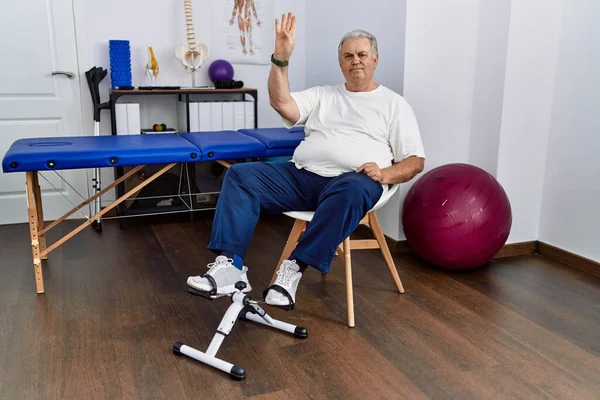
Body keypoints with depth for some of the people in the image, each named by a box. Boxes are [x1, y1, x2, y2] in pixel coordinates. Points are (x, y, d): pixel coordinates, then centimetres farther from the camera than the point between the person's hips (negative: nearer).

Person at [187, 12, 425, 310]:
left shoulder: (394, 104, 14)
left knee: (351, 192, -40)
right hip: (301, 175, 4)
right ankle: (230, 264, -27)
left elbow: (416, 161, 8)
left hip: (351, 180, -3)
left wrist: (385, 174, -13)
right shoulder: (322, 95, 22)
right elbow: (282, 104, 4)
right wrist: (281, 58, -8)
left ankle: (294, 268, -35)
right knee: (241, 175, -16)